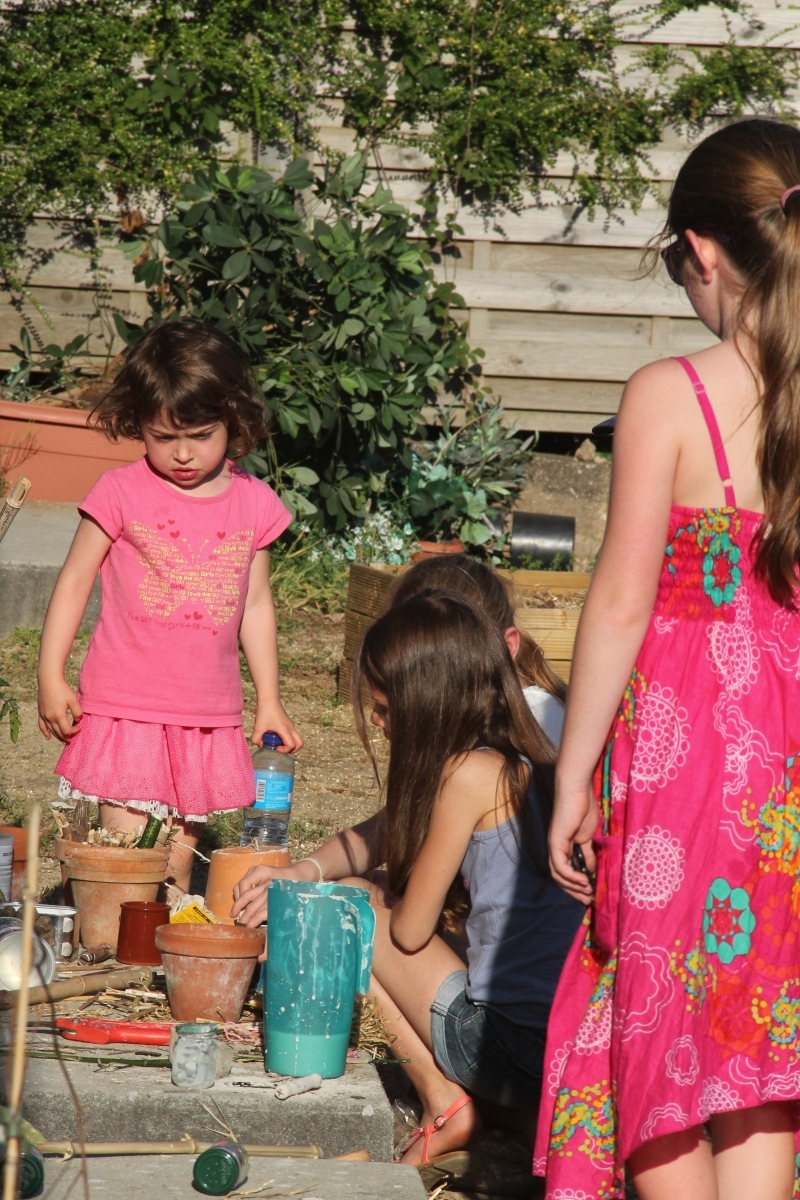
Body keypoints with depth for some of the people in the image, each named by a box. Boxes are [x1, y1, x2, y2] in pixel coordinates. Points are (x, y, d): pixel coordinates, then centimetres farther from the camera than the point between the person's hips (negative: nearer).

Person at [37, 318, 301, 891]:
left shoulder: (254, 504, 5)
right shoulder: (122, 492, -4)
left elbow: (257, 606, 15)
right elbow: (74, 584, 2)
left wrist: (270, 702, 17)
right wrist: (51, 679, -2)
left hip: (208, 717, 3)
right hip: (125, 709, -3)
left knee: (178, 862, 8)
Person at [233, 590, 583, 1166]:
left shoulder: (469, 773, -13)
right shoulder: (524, 765, 13)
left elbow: (409, 929, -7)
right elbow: (376, 838, 25)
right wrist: (304, 873, 9)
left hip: (520, 1056, -9)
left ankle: (445, 1107, 4)